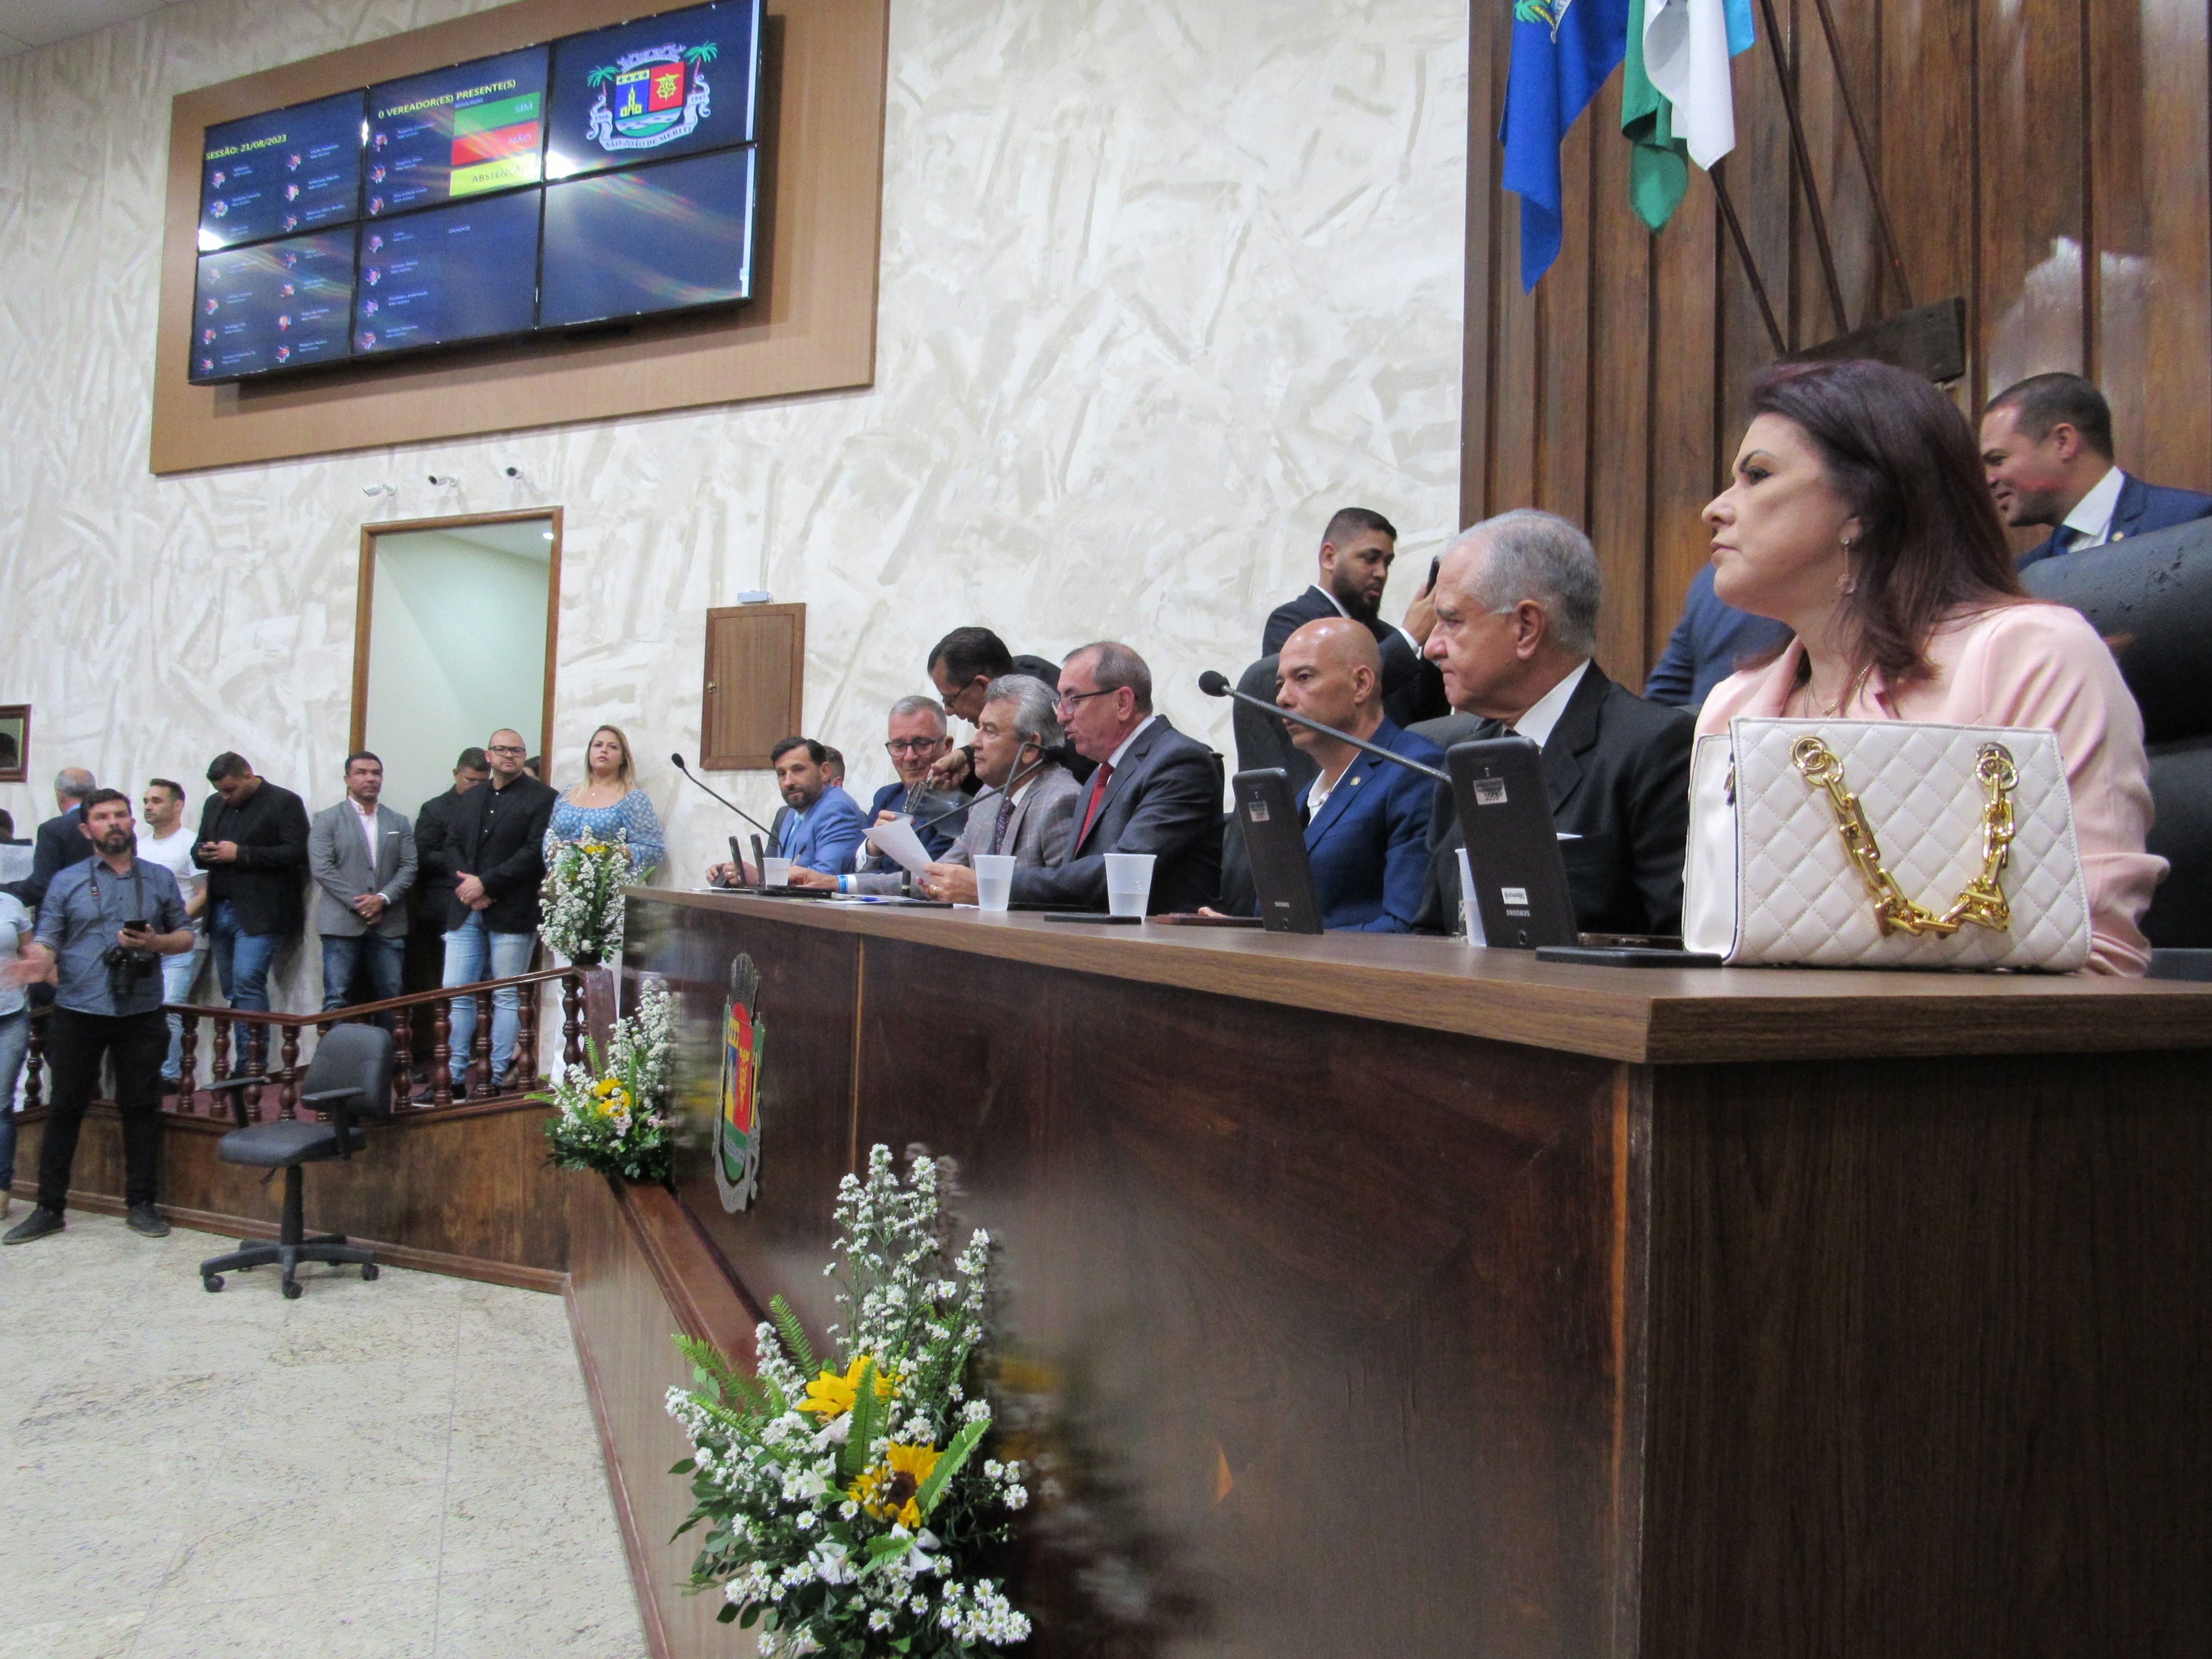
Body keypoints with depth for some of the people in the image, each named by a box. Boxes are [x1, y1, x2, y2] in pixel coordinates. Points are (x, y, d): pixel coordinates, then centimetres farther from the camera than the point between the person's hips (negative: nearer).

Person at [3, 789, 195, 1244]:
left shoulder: (160, 879, 9)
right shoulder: (67, 882, 6)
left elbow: (185, 936, 12)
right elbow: (48, 940, -1)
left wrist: (156, 943, -9)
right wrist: (38, 960, -23)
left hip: (141, 1013, 1)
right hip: (77, 1013, 0)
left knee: (141, 1107, 5)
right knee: (65, 1108, 6)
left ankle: (140, 1203, 15)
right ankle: (49, 1207, 15)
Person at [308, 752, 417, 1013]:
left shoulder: (399, 823, 15)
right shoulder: (327, 820, 6)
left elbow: (409, 868, 7)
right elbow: (322, 868, -4)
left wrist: (382, 898, -10)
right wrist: (358, 904, -11)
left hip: (390, 926, 3)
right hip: (343, 925, -3)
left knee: (390, 999, 3)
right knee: (337, 1000, -3)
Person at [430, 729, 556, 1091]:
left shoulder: (542, 798, 0)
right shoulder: (470, 799, 20)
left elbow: (535, 853, -10)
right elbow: (451, 847, 16)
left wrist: (486, 884, -13)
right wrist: (465, 881, -4)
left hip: (512, 913, -5)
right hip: (466, 912, 6)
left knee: (507, 997, 0)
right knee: (457, 994, 3)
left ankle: (498, 1078, 6)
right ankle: (454, 1076, 8)